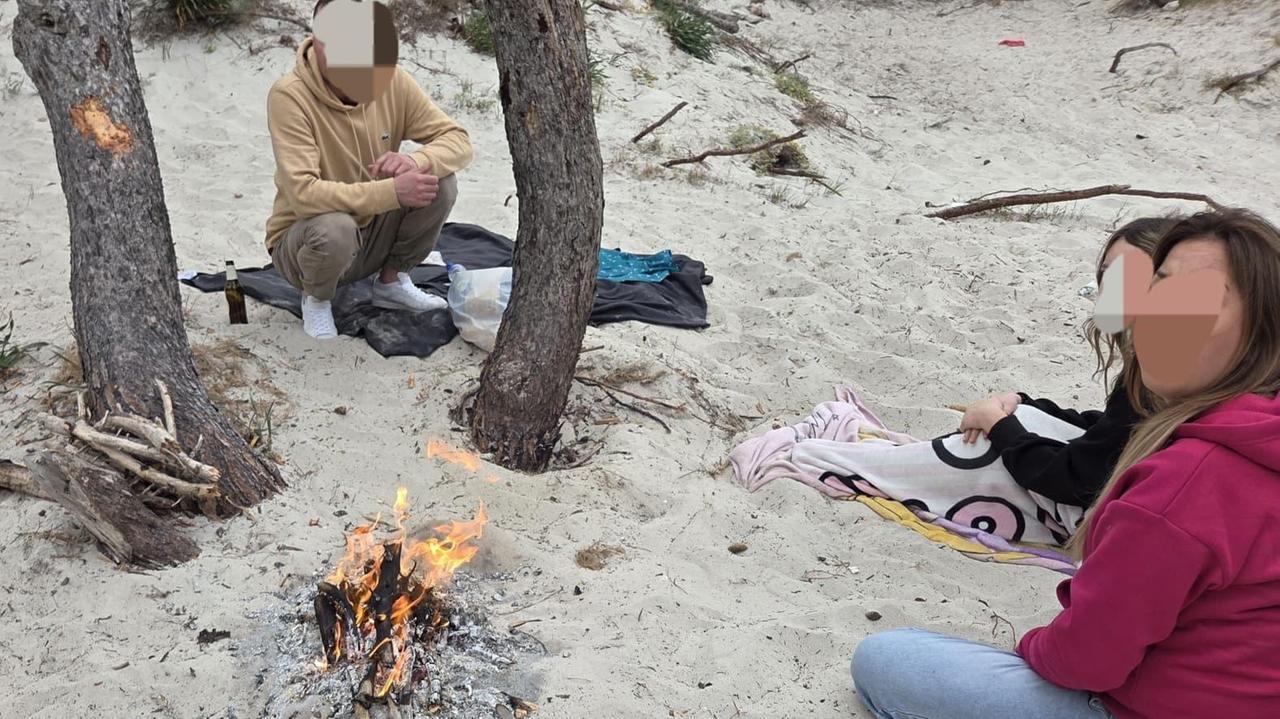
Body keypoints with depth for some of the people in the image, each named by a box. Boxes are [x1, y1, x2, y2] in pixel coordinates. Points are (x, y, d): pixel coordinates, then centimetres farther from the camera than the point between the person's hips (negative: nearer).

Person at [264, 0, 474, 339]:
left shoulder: (392, 81, -11)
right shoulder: (288, 95, -25)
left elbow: (458, 140, -9)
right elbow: (303, 195, -32)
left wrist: (417, 161, -31)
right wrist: (392, 192, -37)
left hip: (374, 233, 5)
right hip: (305, 240, -5)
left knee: (439, 182, -17)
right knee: (334, 228, -38)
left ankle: (391, 282, 7)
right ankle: (316, 299, -2)